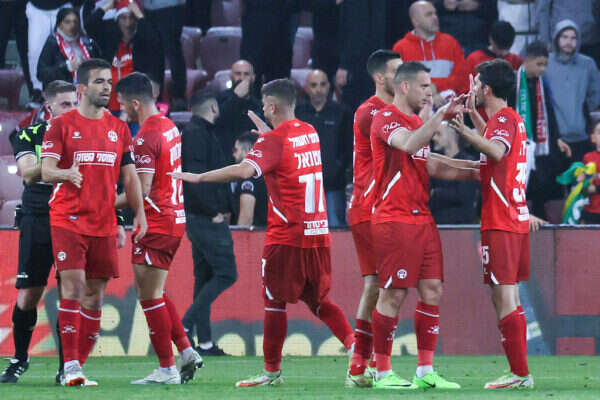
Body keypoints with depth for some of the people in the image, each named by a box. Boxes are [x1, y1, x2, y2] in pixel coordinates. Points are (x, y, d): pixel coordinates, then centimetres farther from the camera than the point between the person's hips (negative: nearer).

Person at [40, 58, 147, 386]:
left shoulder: (119, 129, 12)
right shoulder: (62, 125, -1)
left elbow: (129, 176, 14)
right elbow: (46, 171, -8)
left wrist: (139, 213, 3)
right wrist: (67, 174, -30)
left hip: (104, 223, 5)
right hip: (68, 220, -5)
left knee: (95, 294, 4)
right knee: (73, 286, -13)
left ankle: (79, 365, 11)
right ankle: (70, 366, -12)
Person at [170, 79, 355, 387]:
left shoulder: (273, 140, -12)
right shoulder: (309, 133, 11)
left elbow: (245, 170, -28)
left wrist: (198, 177, -24)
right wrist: (265, 130, 39)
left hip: (286, 236, -7)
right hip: (318, 234, 7)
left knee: (275, 301, 1)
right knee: (318, 300, 15)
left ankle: (272, 371, 3)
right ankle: (352, 342, -4)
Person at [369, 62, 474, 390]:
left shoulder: (418, 121, 19)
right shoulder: (386, 118, -9)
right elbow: (409, 144, -29)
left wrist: (474, 173, 19)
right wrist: (440, 114, -29)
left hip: (422, 219, 9)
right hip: (394, 221, -9)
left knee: (432, 290, 4)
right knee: (393, 295, -6)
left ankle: (425, 371, 8)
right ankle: (383, 373, 0)